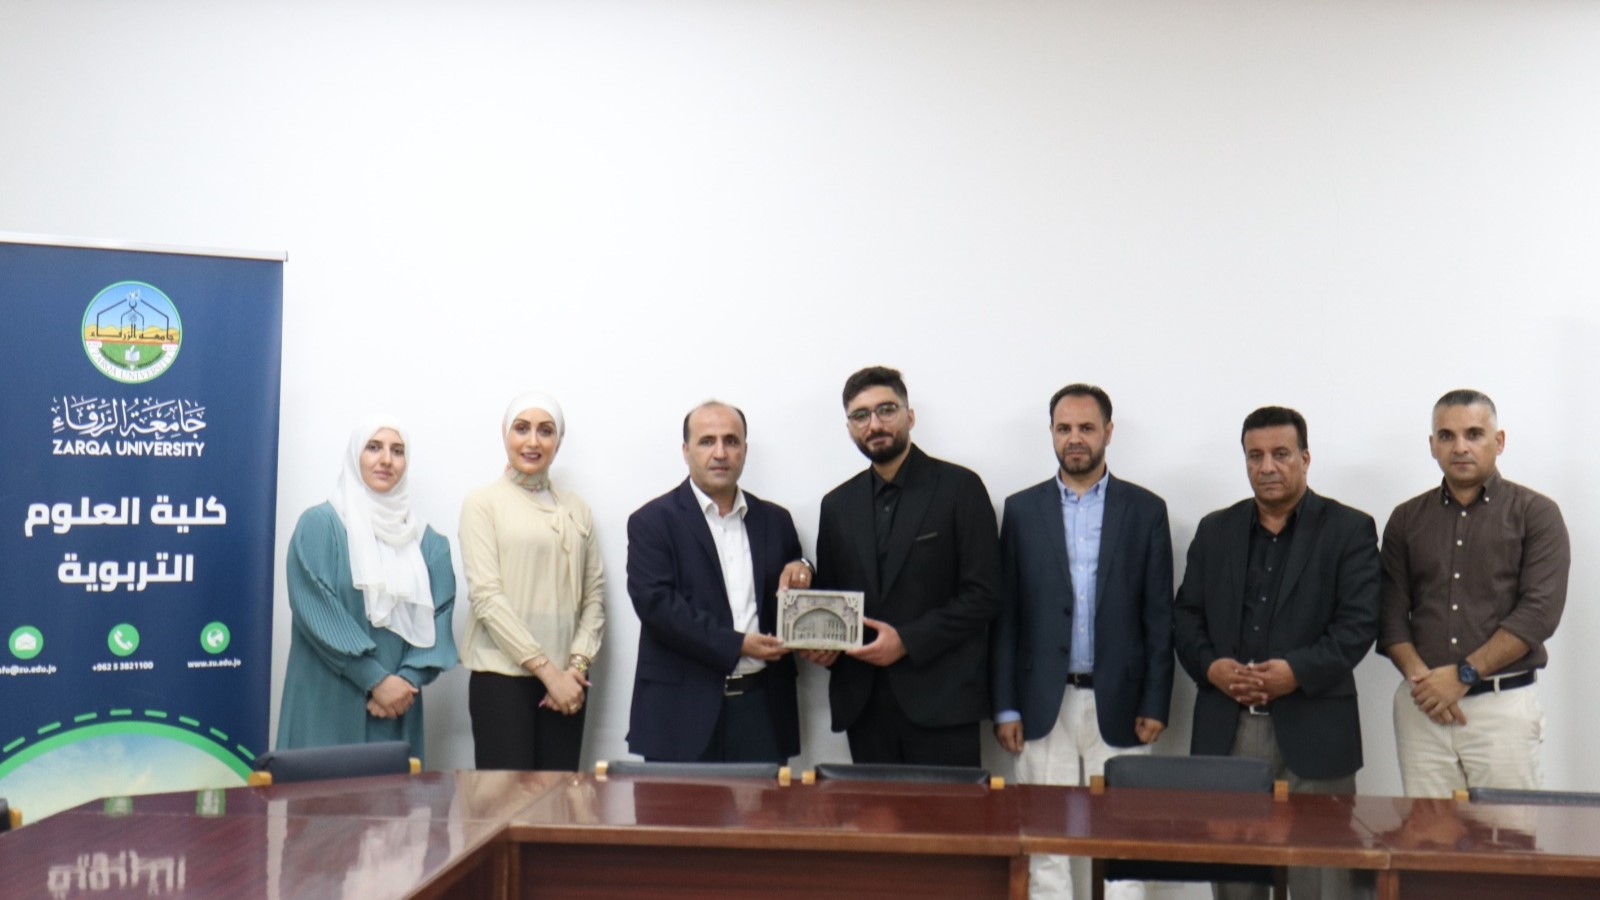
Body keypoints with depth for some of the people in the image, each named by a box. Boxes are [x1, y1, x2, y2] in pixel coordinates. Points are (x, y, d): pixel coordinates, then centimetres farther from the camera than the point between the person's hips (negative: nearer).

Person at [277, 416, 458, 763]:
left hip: (396, 703, 4)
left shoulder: (426, 541, 11)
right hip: (329, 703, -4)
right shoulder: (319, 524, -2)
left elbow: (438, 617, 4)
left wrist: (408, 680, -12)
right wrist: (376, 680, -14)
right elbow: (317, 613, -11)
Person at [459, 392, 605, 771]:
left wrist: (578, 664, -4)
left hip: (566, 681, 4)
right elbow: (487, 597, -8)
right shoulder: (483, 504, 0)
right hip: (502, 678, -4)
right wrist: (546, 670, -11)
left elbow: (594, 593, 10)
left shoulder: (576, 508, 13)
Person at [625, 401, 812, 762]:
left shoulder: (775, 520, 13)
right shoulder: (652, 521, 0)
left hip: (761, 709, 4)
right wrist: (735, 645, -17)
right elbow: (656, 604, -12)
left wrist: (801, 574, -2)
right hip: (682, 713, -3)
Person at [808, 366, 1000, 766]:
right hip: (862, 701, 4)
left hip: (940, 700, -4)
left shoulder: (959, 488, 0)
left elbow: (983, 593, -6)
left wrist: (908, 640, -13)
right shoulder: (838, 504, 14)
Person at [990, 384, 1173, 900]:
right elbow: (1006, 617, 5)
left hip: (1118, 705, 0)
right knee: (1044, 843, 3)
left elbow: (1158, 616, 4)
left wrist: (1154, 705, -2)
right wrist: (1005, 707, 0)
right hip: (1044, 707, 1)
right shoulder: (1022, 510, 7)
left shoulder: (1146, 510, 5)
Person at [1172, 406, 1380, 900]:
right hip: (1226, 730, 3)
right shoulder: (1215, 530, 15)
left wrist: (1297, 671, -17)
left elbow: (1359, 622, -5)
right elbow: (1185, 615, 13)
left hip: (1312, 730, -3)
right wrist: (1210, 666, -7)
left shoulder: (1349, 529, 4)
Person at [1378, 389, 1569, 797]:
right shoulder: (1406, 519, 11)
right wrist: (1420, 677, -10)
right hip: (1422, 705, 3)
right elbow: (1391, 612, 7)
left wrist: (1464, 675, -13)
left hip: (1504, 704, -2)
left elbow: (1539, 612, -8)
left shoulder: (1536, 514, 2)